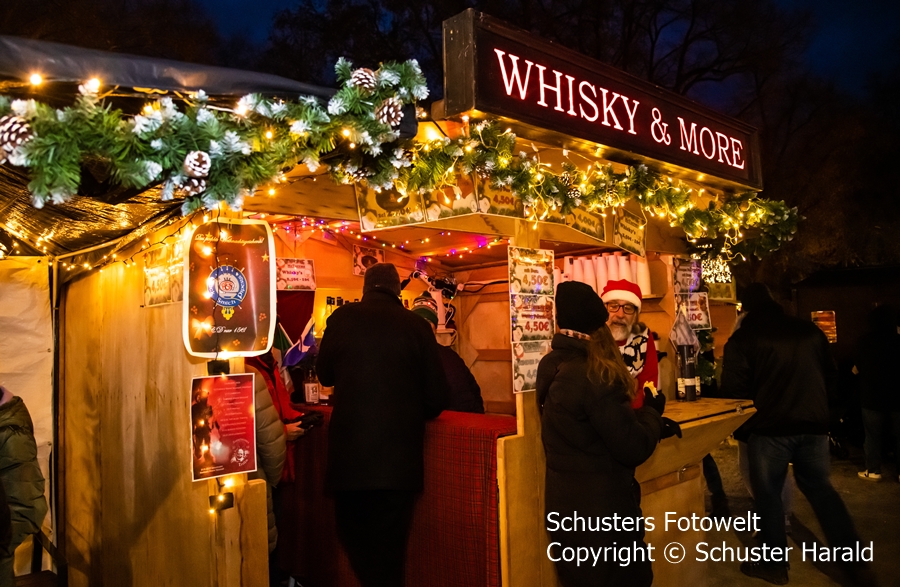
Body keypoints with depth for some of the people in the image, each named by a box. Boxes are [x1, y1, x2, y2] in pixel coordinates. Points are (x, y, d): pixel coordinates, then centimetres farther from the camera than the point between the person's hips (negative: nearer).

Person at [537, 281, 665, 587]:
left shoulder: (551, 367, 1)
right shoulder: (592, 377, -24)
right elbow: (633, 448, -19)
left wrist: (645, 418, 10)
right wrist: (652, 413, -2)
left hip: (564, 505, 8)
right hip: (600, 509, -8)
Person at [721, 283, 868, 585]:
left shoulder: (742, 339, -9)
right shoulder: (808, 331, 5)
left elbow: (733, 389, -14)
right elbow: (830, 374, 12)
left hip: (770, 428, -5)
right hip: (814, 425, 5)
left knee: (768, 494, 9)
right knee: (820, 487, 20)